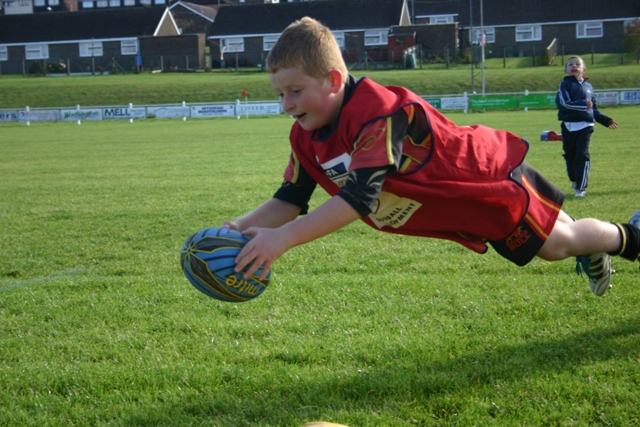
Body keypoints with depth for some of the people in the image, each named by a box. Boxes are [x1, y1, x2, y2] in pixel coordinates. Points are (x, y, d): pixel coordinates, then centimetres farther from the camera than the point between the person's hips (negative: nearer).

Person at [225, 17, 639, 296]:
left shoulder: (378, 112, -39)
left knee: (558, 243, 8)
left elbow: (358, 198, -47)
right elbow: (290, 201, -10)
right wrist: (243, 225, -30)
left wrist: (282, 239, -54)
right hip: (458, 207, 7)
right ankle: (594, 252, 54)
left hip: (491, 176, -7)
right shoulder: (306, 137, -13)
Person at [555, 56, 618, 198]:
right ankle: (574, 180, 28)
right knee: (570, 155, 4)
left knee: (582, 155, -7)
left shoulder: (588, 86, 16)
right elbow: (565, 103, -14)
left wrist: (606, 120, 19)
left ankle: (581, 187, -6)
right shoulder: (565, 84, 3)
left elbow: (594, 110, 22)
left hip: (585, 125, 2)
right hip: (569, 126, -1)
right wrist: (584, 105, -20)